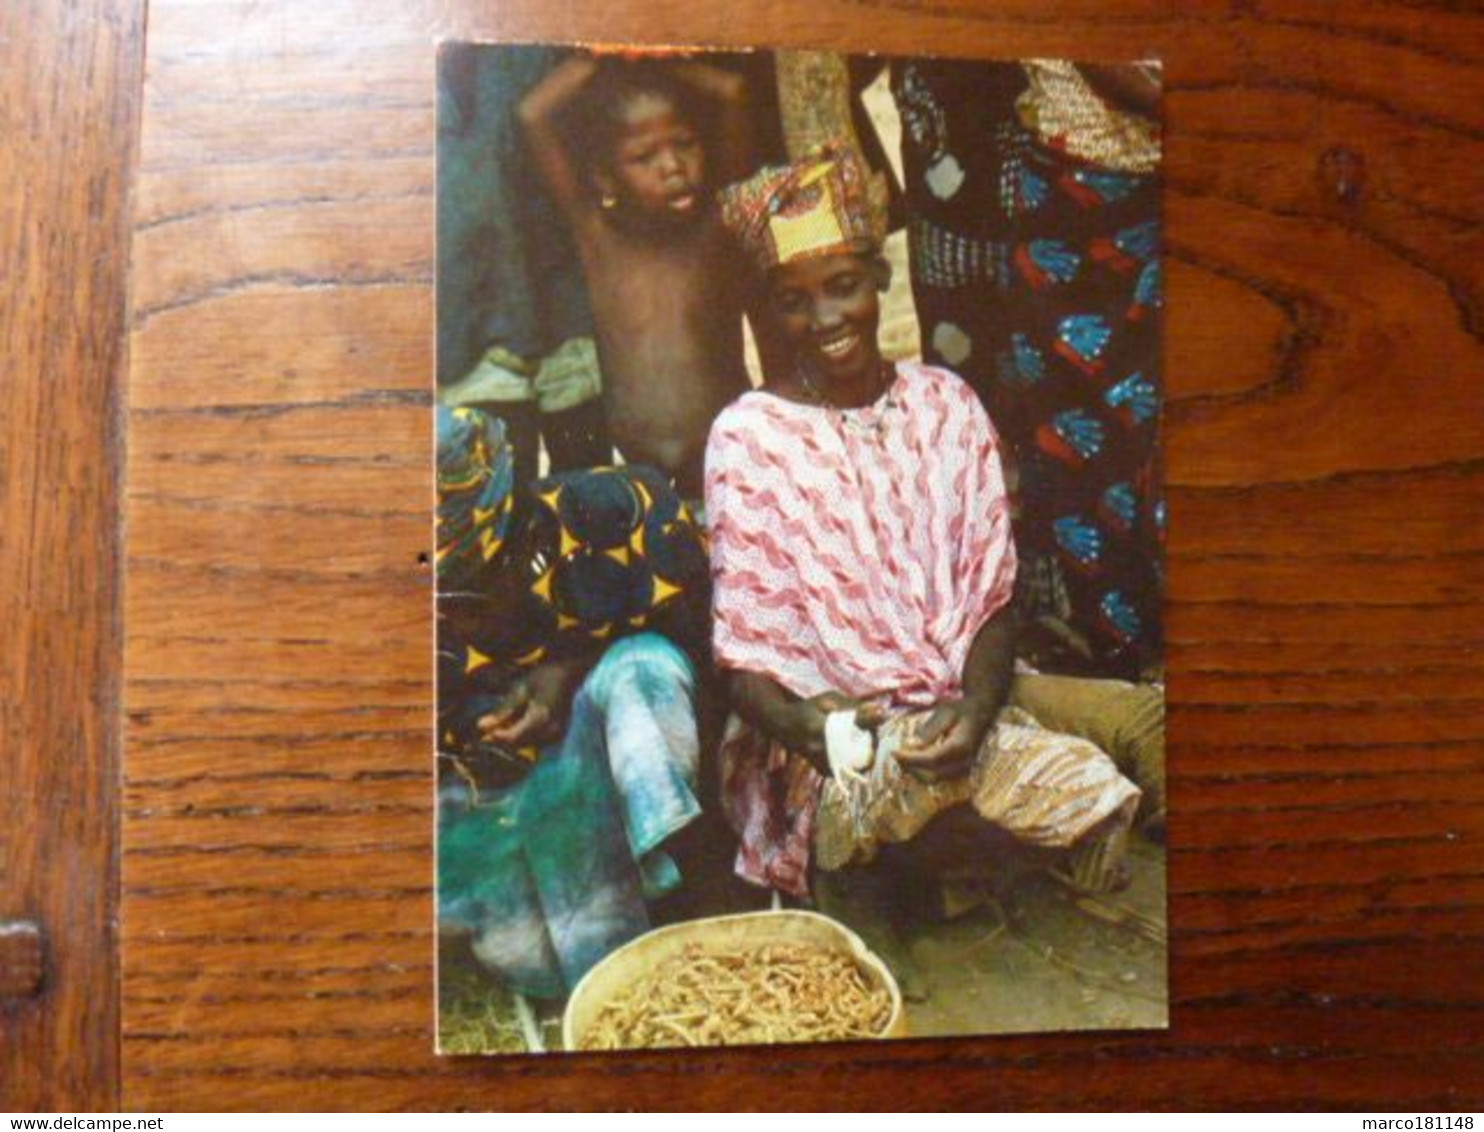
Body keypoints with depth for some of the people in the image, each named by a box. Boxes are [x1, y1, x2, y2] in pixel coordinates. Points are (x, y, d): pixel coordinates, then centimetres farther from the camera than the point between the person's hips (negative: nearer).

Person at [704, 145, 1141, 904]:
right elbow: (742, 653, -6)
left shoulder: (946, 405, 6)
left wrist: (977, 706, -17)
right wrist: (802, 725, -27)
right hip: (828, 746, -2)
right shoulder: (747, 436, -5)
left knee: (1098, 792, -22)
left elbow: (991, 594, 3)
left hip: (958, 710, 3)